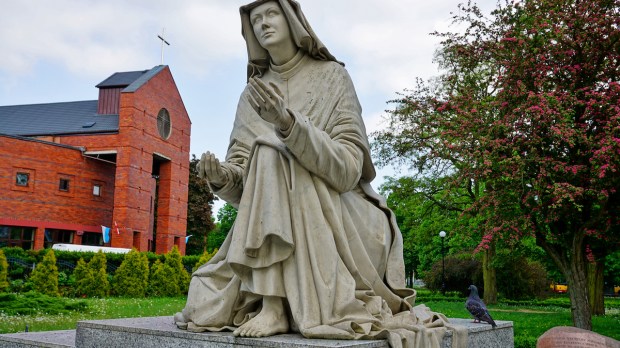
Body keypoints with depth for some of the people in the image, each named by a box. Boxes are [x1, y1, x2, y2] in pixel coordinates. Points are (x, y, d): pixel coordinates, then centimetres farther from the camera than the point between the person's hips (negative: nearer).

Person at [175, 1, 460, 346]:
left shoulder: (332, 76, -3)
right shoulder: (252, 94, 8)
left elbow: (348, 168, -17)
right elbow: (242, 183, 1)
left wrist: (289, 123, -31)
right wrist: (221, 176, -24)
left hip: (341, 222, -3)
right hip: (280, 230, 3)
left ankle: (275, 306, -27)